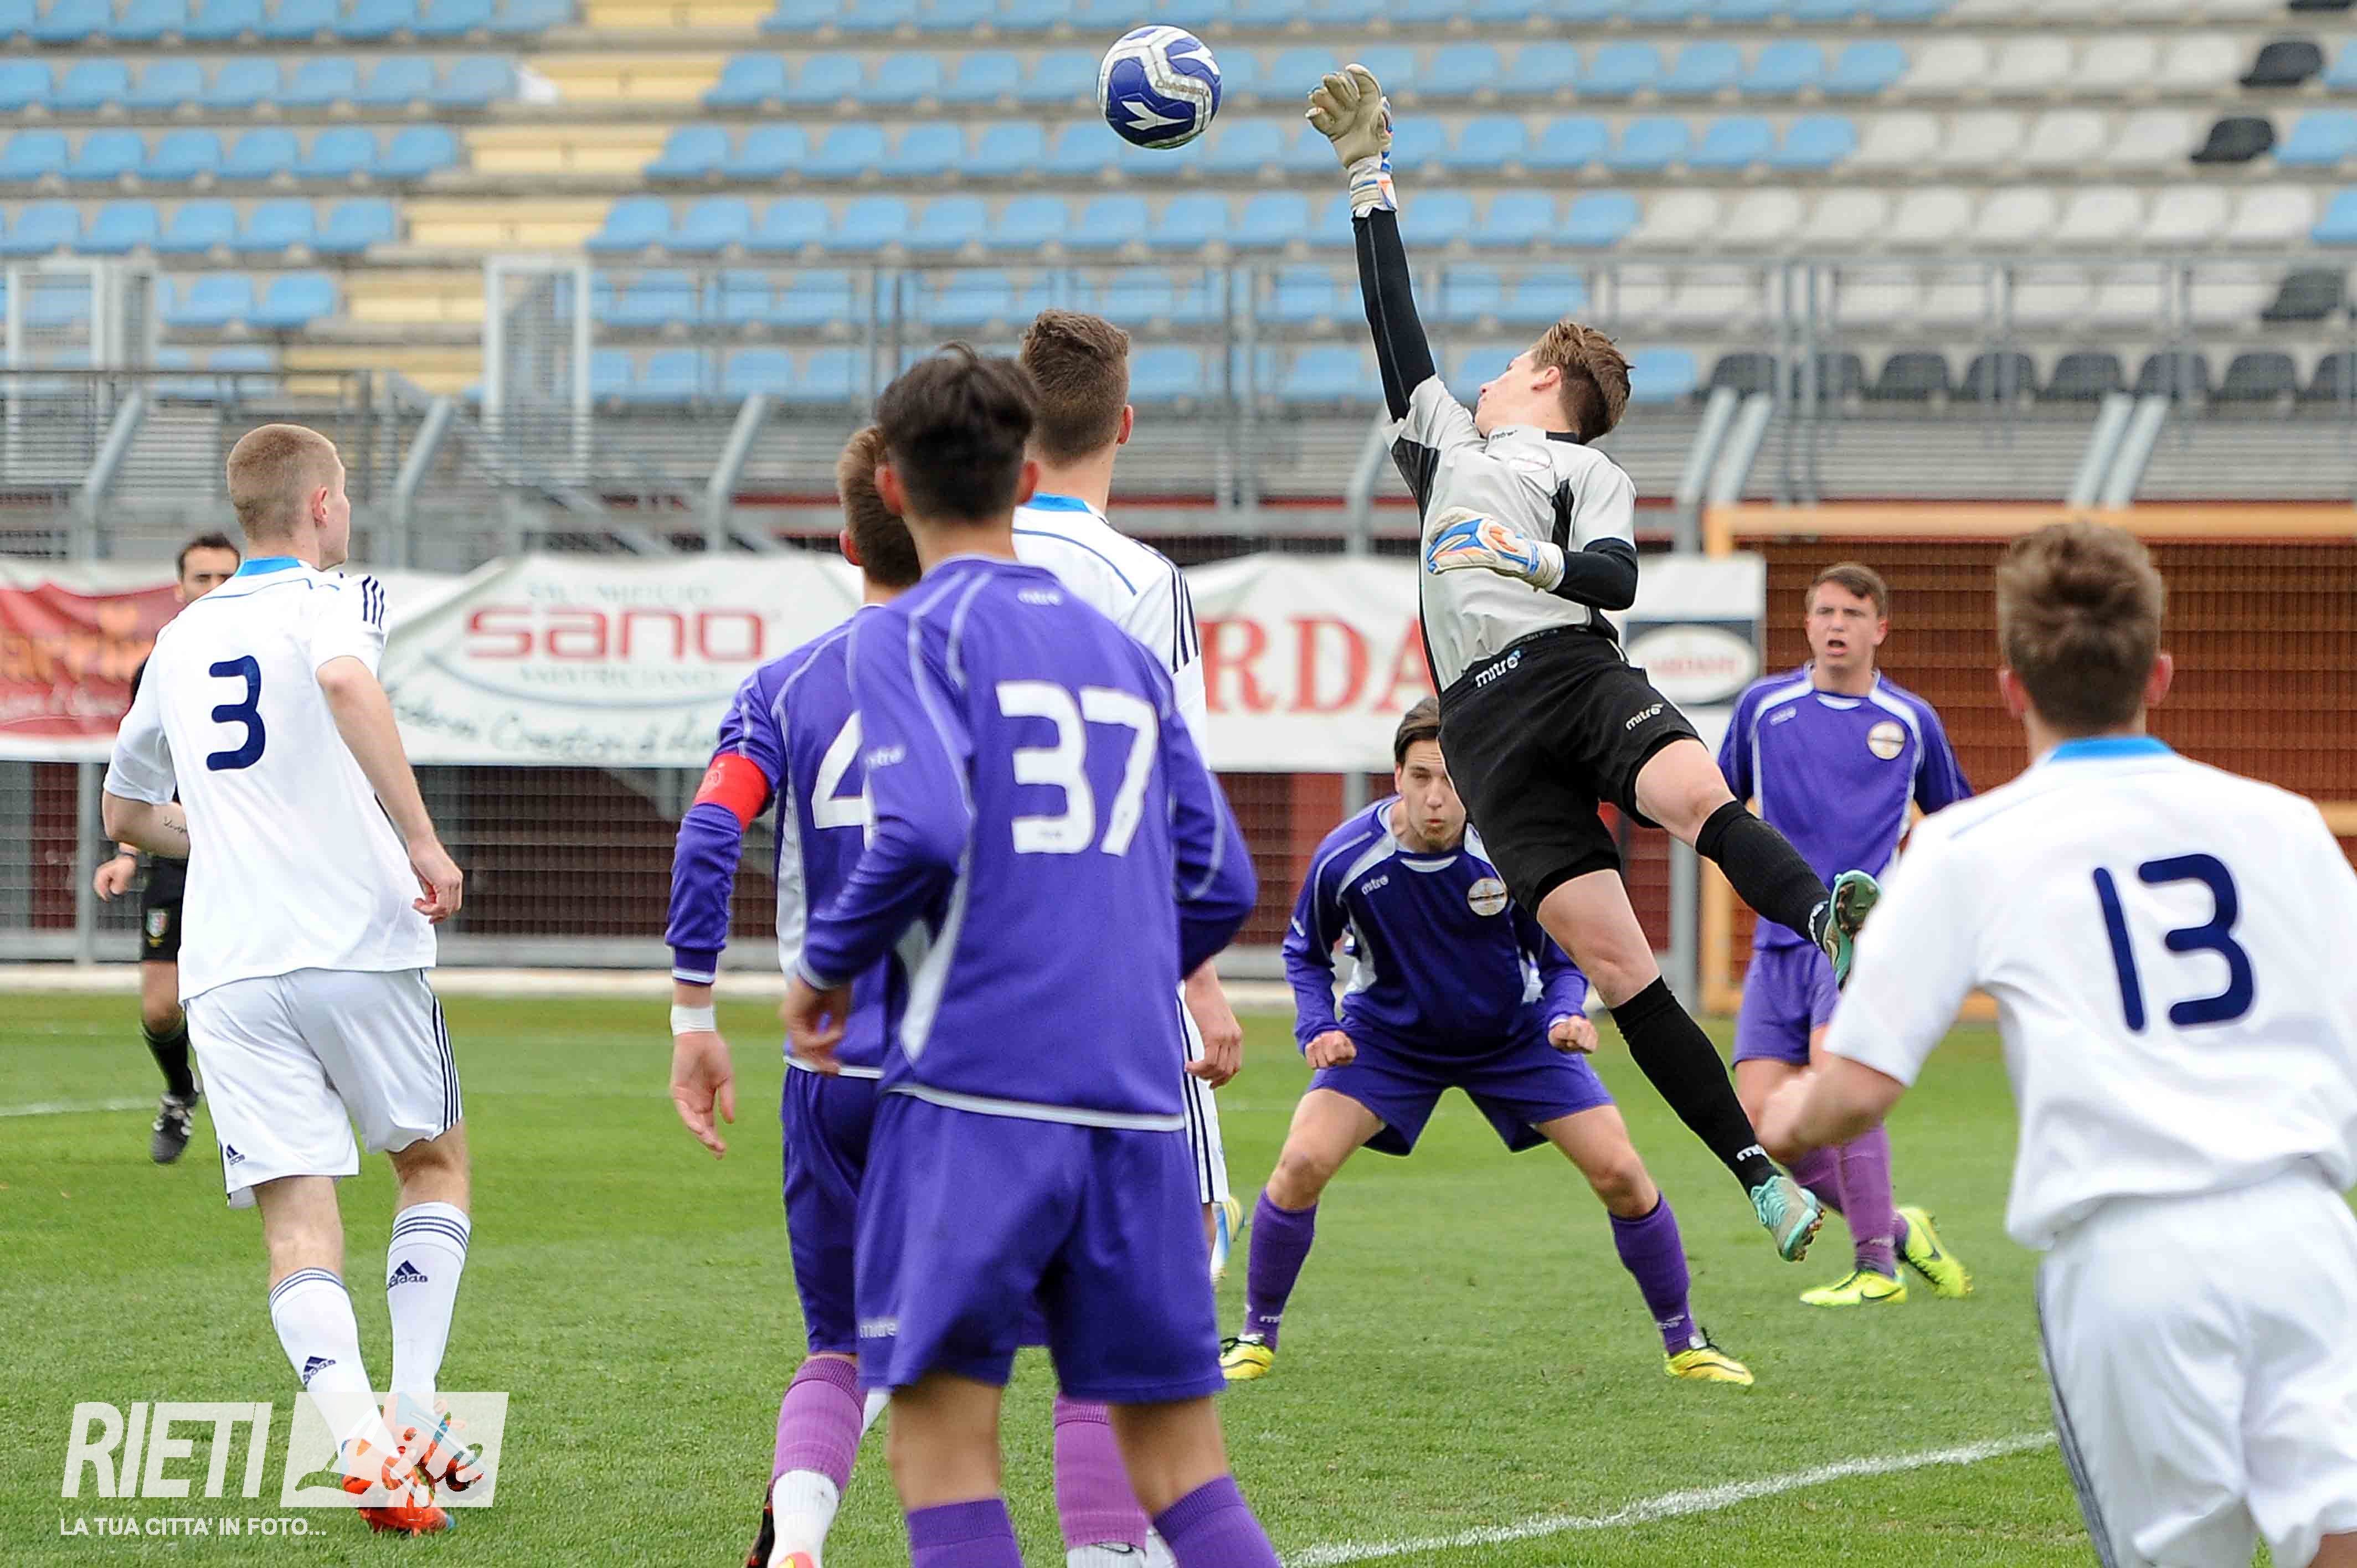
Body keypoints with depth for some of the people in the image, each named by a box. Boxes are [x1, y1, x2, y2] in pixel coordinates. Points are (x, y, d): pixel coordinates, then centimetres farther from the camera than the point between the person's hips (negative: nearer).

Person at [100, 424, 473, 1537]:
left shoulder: (181, 640, 19)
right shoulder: (332, 600, 1)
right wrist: (421, 841, -22)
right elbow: (345, 681, -25)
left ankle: (361, 1438, -23)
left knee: (298, 1220, -2)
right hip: (357, 942, -3)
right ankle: (415, 1409, 8)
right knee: (434, 1160, 19)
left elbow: (127, 814, 30)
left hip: (227, 971, 3)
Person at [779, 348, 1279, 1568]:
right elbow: (1220, 884, 15)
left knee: (942, 1438, 0)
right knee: (1181, 1466, 8)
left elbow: (924, 832, -16)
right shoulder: (1122, 652, 17)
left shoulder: (908, 635, 0)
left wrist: (827, 964, 0)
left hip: (974, 1088, -5)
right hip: (1140, 1101, 5)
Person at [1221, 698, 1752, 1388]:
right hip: (1388, 1038, 0)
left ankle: (1684, 1343, 10)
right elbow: (1305, 952, -3)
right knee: (1302, 1162, -20)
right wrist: (1318, 1028, -20)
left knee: (1620, 1172, -10)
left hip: (1515, 1038, 0)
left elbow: (1562, 961, -9)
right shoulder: (1346, 857, -23)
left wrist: (1565, 1016, -30)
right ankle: (1256, 1336, 1)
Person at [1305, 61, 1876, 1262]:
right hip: (1486, 720, 3)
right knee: (1609, 954, -13)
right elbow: (1391, 315, 36)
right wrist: (1368, 172, 38)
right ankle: (1758, 1173, -20)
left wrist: (1537, 559, -18)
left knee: (1697, 793, -36)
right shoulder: (1447, 440, 32)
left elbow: (1614, 576, 0)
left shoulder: (1585, 468, 17)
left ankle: (1833, 924, -60)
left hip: (1572, 670, -3)